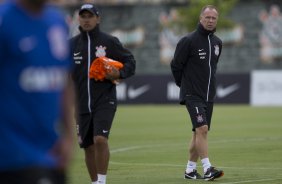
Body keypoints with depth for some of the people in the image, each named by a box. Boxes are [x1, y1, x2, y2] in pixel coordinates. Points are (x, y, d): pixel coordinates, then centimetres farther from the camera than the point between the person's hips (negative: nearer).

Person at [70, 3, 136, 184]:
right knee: (88, 146, 9)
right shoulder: (72, 44, 7)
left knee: (100, 139, -20)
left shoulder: (110, 41, -1)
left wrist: (120, 73, -15)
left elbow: (130, 61, 5)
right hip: (81, 103, 4)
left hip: (105, 101, -4)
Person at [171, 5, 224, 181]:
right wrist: (184, 84, 8)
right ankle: (207, 168, -23)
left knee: (199, 132, 10)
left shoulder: (217, 43, 10)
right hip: (192, 94, -7)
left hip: (209, 95, 7)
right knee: (202, 129, -19)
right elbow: (176, 65, -3)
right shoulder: (189, 41, -10)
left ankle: (190, 169, 18)